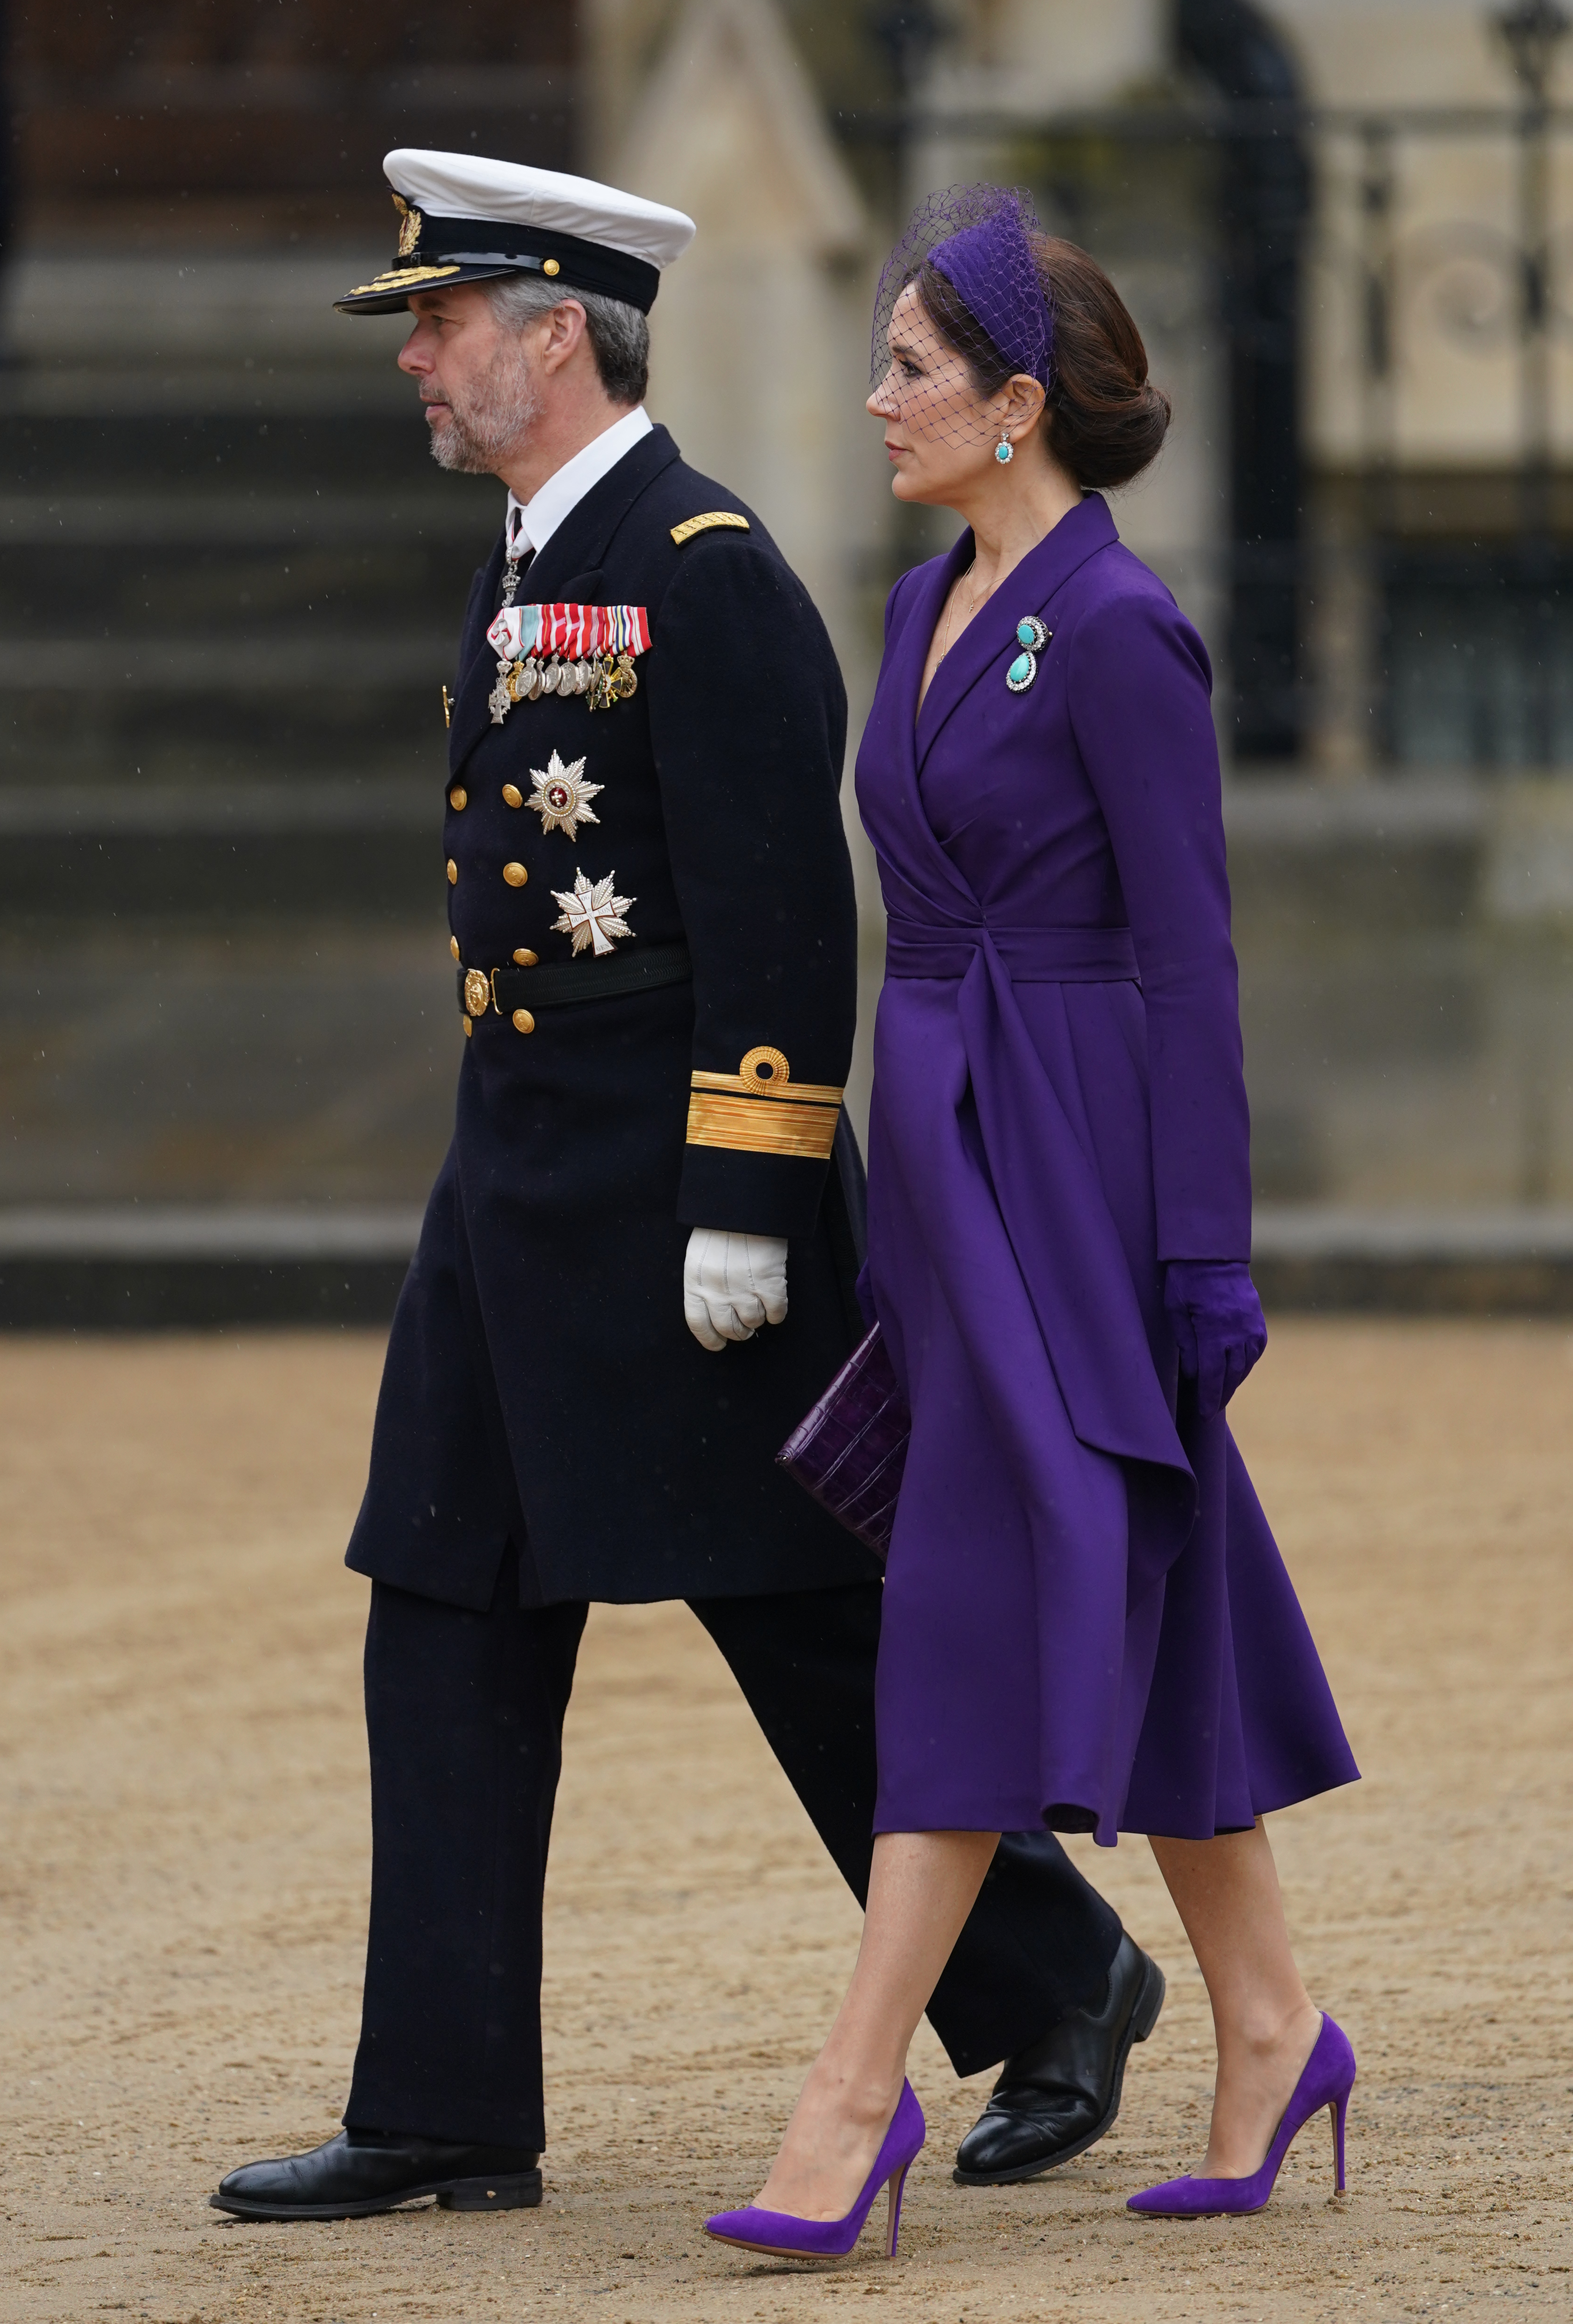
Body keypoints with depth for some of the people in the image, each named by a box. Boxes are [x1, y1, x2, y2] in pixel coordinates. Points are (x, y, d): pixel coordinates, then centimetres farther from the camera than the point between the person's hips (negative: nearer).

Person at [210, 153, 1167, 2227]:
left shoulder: (707, 572, -14)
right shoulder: (532, 572, 15)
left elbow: (783, 910, -18)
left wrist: (743, 1209, -22)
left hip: (678, 1177, -9)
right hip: (522, 1183, 9)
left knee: (810, 1617, -2)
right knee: (449, 1628, 4)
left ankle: (1052, 1983, 14)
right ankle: (450, 2111, 5)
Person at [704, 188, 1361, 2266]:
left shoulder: (1118, 631, -14)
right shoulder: (932, 611, 13)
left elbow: (1190, 956, -15)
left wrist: (1203, 1255, -17)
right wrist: (899, 1213, 21)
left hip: (1078, 1157, -9)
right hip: (944, 1153, 9)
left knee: (990, 1592, -10)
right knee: (1137, 1614, 12)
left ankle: (857, 2092, -13)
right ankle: (1270, 2028, 20)